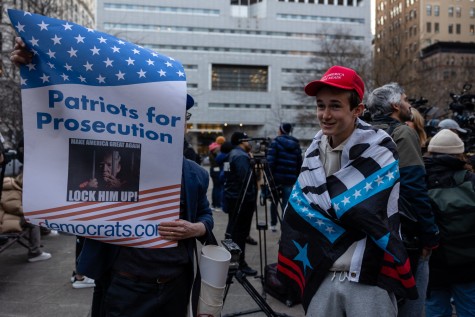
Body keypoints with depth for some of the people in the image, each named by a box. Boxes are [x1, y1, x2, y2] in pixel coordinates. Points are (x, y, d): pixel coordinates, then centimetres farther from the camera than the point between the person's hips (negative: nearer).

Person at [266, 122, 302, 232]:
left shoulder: (276, 142, -1)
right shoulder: (296, 144, 11)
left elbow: (270, 161, -11)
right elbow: (299, 163, 8)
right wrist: (296, 177, 11)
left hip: (277, 176, -2)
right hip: (291, 179, 2)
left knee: (274, 201, 15)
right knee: (287, 204, 5)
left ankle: (273, 224, 20)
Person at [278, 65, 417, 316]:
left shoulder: (379, 151, -12)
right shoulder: (316, 150, 5)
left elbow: (355, 210, -19)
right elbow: (299, 209, 10)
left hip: (369, 280, -5)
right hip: (322, 277, 5)